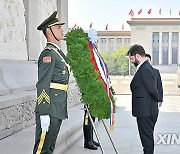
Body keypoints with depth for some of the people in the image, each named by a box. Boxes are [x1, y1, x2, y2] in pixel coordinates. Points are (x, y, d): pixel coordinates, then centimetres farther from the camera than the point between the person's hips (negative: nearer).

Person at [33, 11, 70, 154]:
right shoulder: (48, 54, -12)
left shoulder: (58, 52, 19)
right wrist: (44, 114, -23)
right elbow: (42, 86, -18)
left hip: (58, 110, 10)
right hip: (50, 110, -10)